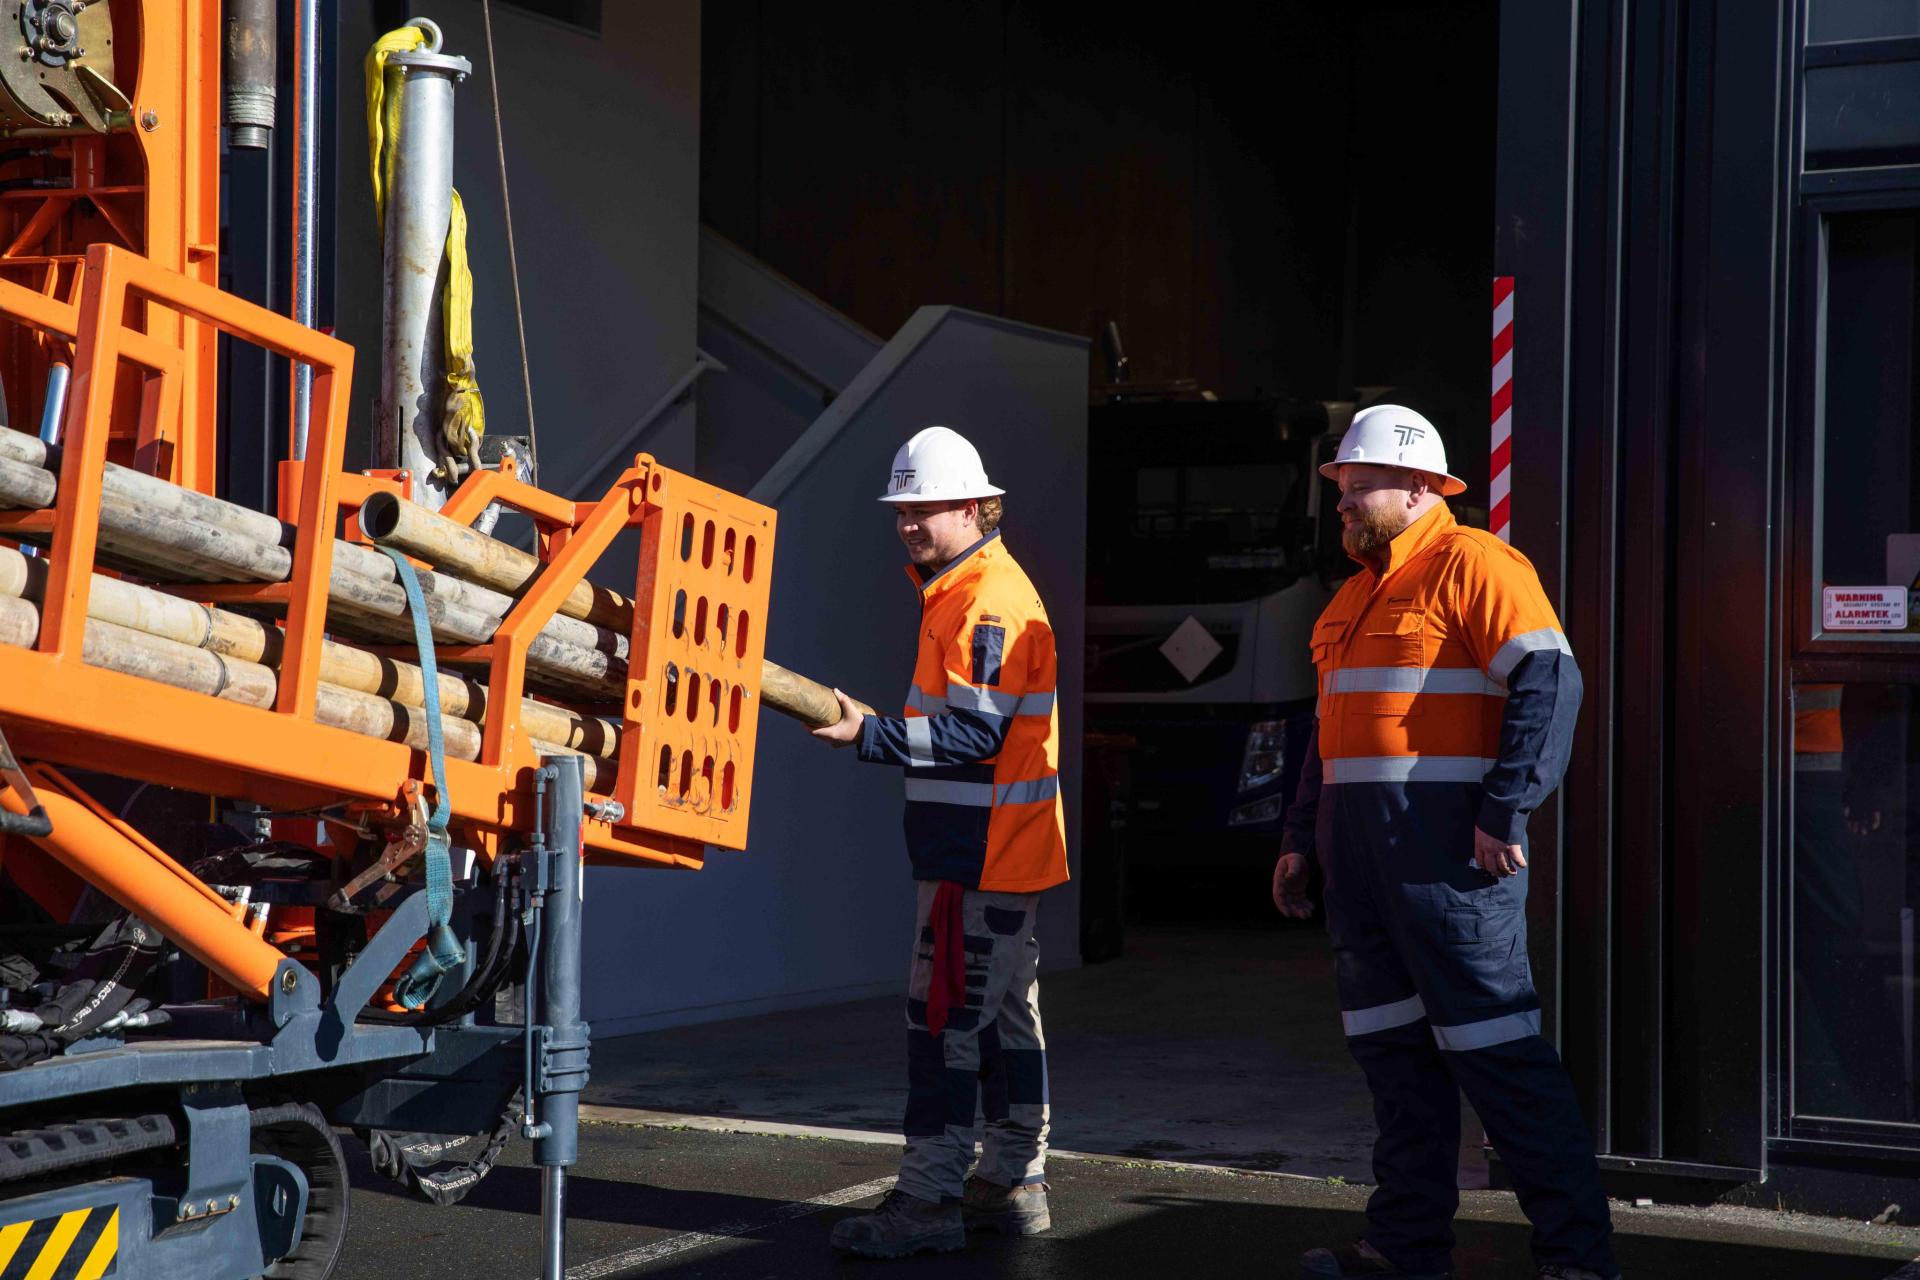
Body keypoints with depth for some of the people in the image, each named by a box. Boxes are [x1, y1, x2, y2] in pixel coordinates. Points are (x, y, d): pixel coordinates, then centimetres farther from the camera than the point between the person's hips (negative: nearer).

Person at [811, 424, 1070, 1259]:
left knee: (945, 1016, -8)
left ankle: (929, 1198, -4)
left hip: (980, 850, -11)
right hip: (994, 846, 11)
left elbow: (976, 733, -22)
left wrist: (871, 736, -24)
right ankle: (1015, 1184, 22)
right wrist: (875, 731, 14)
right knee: (1005, 1015, 14)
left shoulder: (990, 602, -16)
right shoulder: (959, 592, 17)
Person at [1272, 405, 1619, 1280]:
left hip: (1446, 846, -9)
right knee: (1390, 1044, 11)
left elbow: (1550, 680, -17)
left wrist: (1505, 811, -22)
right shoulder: (1358, 592, 21)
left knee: (1495, 1045, -8)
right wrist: (1301, 837, 25)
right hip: (1360, 850, 9)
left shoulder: (1471, 564, -7)